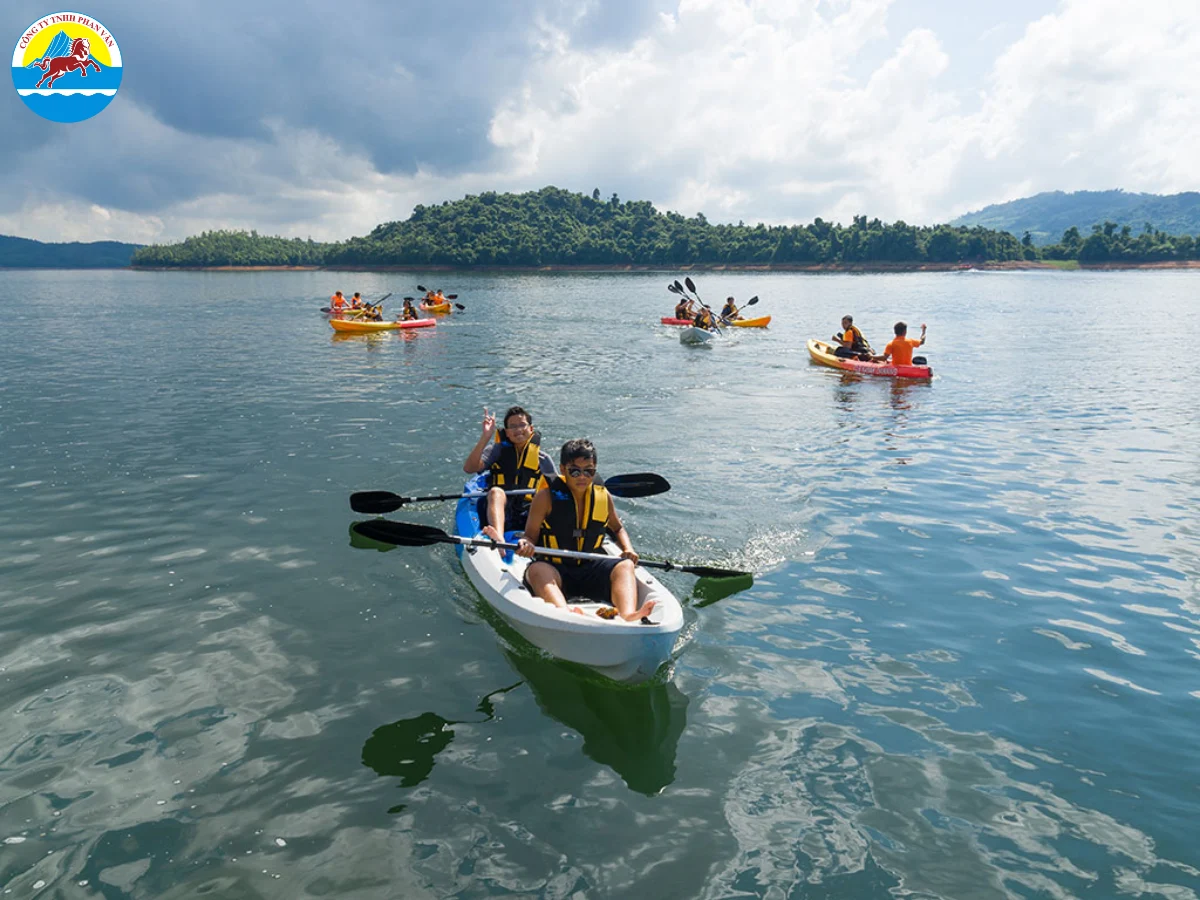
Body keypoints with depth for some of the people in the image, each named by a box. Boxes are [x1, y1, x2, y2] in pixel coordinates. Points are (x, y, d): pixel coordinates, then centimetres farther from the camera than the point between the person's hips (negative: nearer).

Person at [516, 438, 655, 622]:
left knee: (624, 566, -22)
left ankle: (628, 615, -49)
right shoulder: (546, 497, -4)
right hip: (553, 568, -3)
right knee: (537, 570, -36)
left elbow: (617, 529, 23)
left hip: (590, 569, 4)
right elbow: (530, 535, -1)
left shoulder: (603, 497, 7)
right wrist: (526, 545, -25)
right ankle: (564, 611, -65)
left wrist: (628, 549, 3)